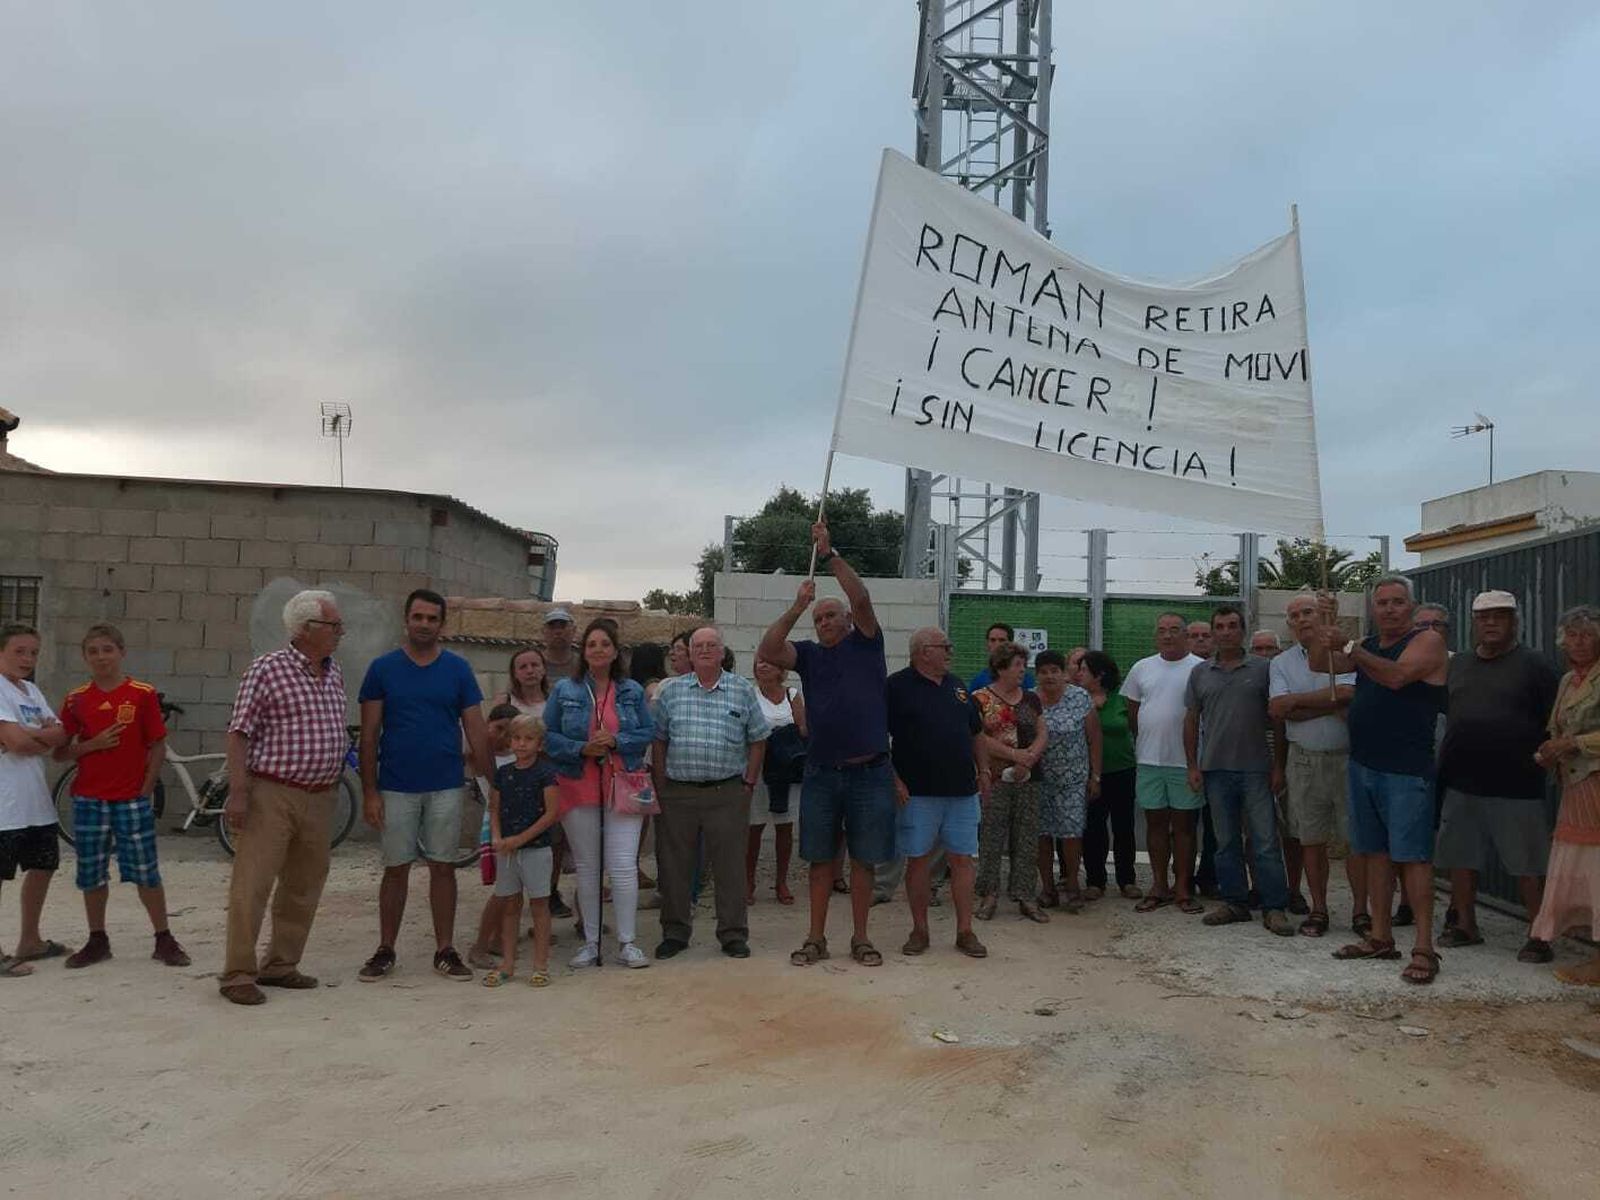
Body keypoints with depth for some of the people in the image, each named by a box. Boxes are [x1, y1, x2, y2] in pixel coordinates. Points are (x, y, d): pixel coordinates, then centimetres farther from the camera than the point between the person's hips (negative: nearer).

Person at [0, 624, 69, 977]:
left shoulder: (32, 691, 15)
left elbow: (62, 736, 7)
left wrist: (31, 735, -11)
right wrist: (46, 737, -3)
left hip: (36, 799, 9)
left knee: (43, 865, 17)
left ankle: (29, 940, 31)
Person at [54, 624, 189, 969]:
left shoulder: (143, 695, -3)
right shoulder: (76, 699, 4)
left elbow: (158, 747, -1)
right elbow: (60, 752, 5)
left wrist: (145, 790, -7)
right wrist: (93, 744, -13)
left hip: (132, 798, -3)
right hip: (88, 798, 3)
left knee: (146, 872, 1)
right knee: (91, 873, 10)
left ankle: (164, 939, 10)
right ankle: (97, 940, 23)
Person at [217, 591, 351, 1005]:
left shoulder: (334, 672, 12)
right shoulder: (267, 670, -9)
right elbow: (239, 733, -11)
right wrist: (238, 792, -17)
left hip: (320, 798, 7)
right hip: (272, 795, -7)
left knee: (303, 887, 13)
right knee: (252, 885, -4)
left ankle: (280, 966, 24)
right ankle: (238, 975, 4)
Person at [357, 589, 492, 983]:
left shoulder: (458, 669, 2)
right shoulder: (383, 668, 0)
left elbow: (476, 730, 3)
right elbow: (369, 734, 0)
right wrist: (369, 791, -5)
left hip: (446, 787, 1)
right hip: (396, 788, 0)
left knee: (443, 867, 7)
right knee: (396, 869, 7)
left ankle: (445, 951, 16)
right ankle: (385, 951, 20)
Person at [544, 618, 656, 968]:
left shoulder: (632, 691, 5)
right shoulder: (564, 690, 3)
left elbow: (648, 732, 4)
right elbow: (548, 736, 1)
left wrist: (616, 741, -13)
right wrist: (581, 749, -14)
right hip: (578, 788, 1)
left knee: (624, 866, -6)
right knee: (586, 867, 9)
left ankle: (627, 942, 5)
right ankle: (590, 941, 21)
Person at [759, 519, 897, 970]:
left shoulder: (866, 644, 3)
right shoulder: (809, 654, 9)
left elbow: (861, 598, -12)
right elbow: (767, 651, -8)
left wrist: (829, 554, -16)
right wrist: (796, 608, -15)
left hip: (870, 772, -2)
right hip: (821, 773, 2)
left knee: (863, 860, 7)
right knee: (821, 860, 9)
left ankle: (860, 938, 18)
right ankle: (816, 938, 19)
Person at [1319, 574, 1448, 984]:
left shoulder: (1427, 640, -5)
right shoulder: (1368, 646, 16)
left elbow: (1396, 676, -21)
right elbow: (1320, 665, 10)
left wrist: (1348, 647, -26)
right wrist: (1327, 633, -9)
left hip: (1406, 769, -7)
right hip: (1363, 764, 7)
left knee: (1412, 855, -7)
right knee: (1374, 852, 11)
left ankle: (1423, 949, -4)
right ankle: (1381, 938, 20)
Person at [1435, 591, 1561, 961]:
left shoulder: (1534, 665, -1)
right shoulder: (1457, 664, 13)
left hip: (1516, 788, -5)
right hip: (1461, 784, 5)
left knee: (1528, 866, 0)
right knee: (1461, 859, 11)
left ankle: (1539, 935, 11)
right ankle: (1465, 925, 25)